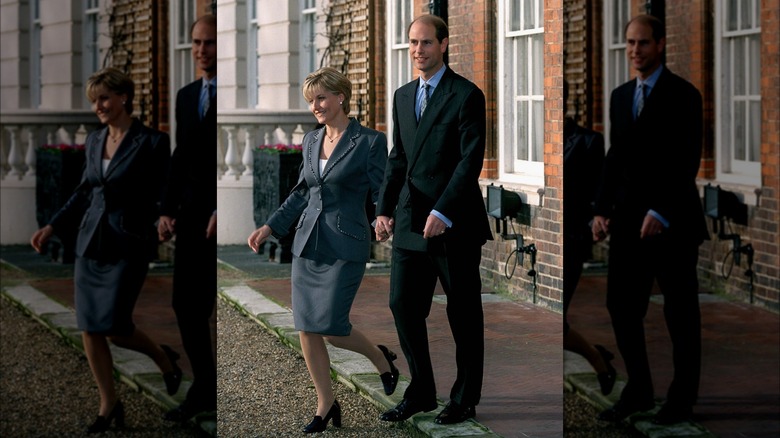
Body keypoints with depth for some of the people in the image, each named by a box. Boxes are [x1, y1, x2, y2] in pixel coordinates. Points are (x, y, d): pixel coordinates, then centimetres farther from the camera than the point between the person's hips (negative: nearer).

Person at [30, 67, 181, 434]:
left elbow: (164, 195, -7)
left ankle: (164, 358, 21)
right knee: (89, 328, 3)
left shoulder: (151, 143, -9)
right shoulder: (94, 141, 9)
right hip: (90, 242, 6)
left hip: (128, 245, -6)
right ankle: (109, 406, 15)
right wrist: (52, 227, 13)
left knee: (115, 328, -9)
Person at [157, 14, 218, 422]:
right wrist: (167, 210, 9)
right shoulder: (186, 96, 15)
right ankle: (204, 389, 18)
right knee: (186, 304, 7)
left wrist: (222, 213, -18)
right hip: (192, 214, 7)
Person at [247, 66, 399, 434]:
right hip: (307, 244, 6)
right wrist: (270, 227, 14)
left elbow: (381, 193, -5)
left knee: (331, 328, -9)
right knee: (307, 329, 3)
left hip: (345, 246, -6)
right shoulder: (311, 140, 11)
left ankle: (381, 358, 22)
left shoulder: (370, 142, -7)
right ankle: (326, 405, 16)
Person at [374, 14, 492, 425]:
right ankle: (420, 392, 18)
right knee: (403, 304, 4)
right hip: (410, 224, 6)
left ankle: (465, 400, 15)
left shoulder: (466, 96, -8)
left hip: (454, 225, -6)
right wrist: (385, 209, 5)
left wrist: (442, 213, -21)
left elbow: (471, 160, -14)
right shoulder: (402, 97, 14)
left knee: (463, 313, 4)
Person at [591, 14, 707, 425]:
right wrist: (603, 209, 5)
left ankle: (682, 398, 15)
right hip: (628, 220, 6)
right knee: (621, 304, 3)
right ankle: (638, 390, 16)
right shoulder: (620, 96, 12)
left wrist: (662, 214, -22)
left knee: (680, 313, 4)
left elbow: (687, 162, -15)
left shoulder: (682, 95, -8)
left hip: (672, 222, -6)